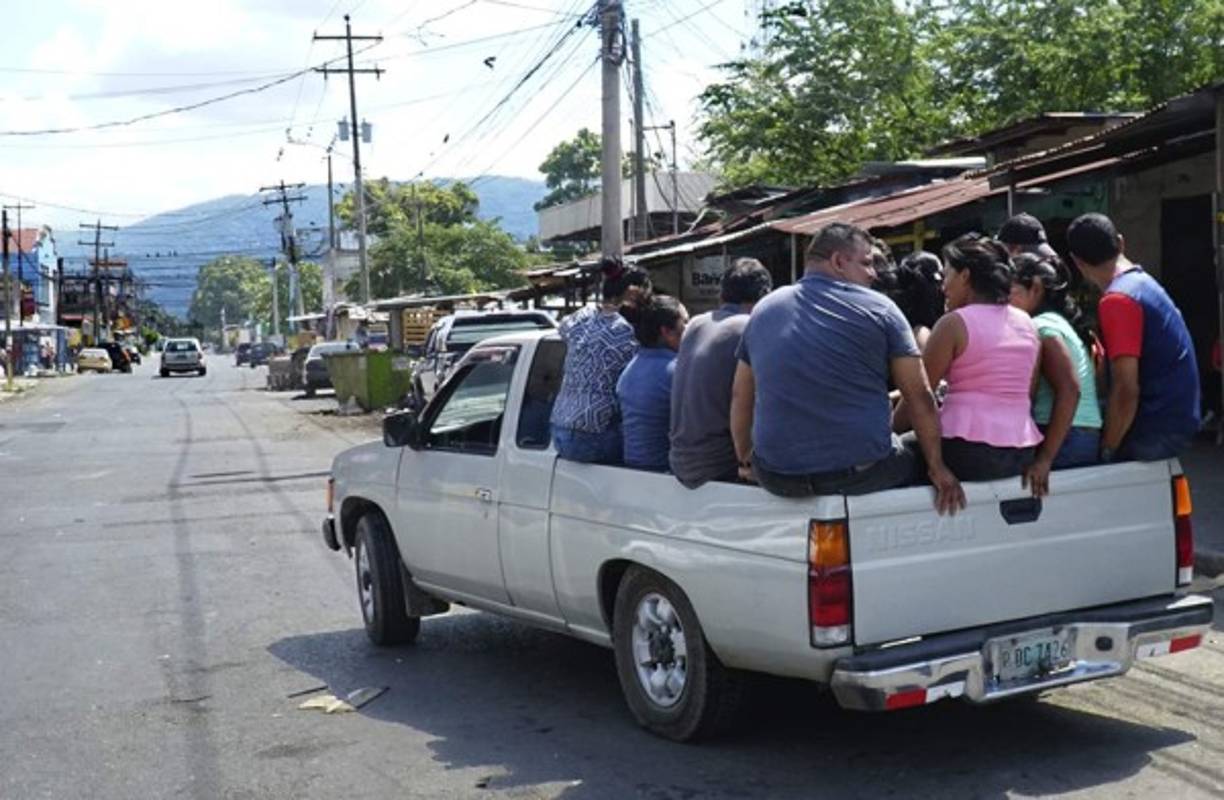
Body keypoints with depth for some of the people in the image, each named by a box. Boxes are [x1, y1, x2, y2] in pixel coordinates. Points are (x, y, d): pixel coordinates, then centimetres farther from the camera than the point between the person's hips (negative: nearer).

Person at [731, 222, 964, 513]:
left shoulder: (763, 309, 11)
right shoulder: (878, 309, 0)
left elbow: (740, 397, 15)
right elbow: (920, 397, -2)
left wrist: (744, 460, 27)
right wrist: (938, 469, 5)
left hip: (778, 478, 4)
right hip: (861, 473, -4)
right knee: (913, 458, 24)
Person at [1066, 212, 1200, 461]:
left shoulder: (1116, 300, -18)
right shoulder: (1142, 281, 12)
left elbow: (1126, 389, -22)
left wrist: (1107, 450, -15)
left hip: (1157, 428, -9)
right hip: (1174, 418, 9)